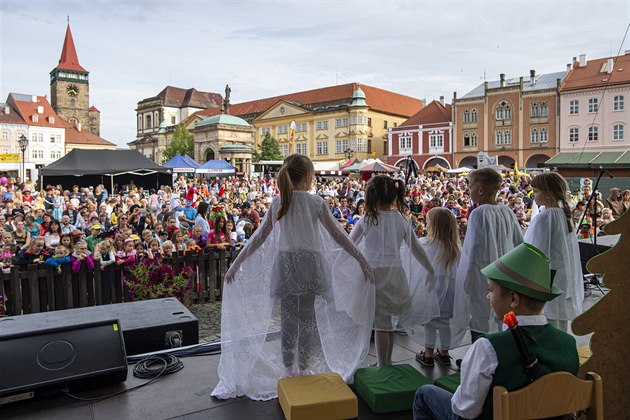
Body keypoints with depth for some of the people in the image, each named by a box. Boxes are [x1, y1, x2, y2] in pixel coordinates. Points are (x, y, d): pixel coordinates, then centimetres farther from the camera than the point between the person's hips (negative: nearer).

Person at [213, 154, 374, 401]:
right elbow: (338, 236, -6)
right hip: (309, 263, -2)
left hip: (284, 264, 3)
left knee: (287, 319, 11)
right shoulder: (316, 202, -7)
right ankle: (304, 367, 22)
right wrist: (362, 261, 1)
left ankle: (288, 370, 22)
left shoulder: (277, 203, 1)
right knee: (307, 318, 9)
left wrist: (235, 264, 10)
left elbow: (259, 238, 2)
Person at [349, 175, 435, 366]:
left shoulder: (366, 221, -10)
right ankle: (388, 364, 30)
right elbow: (416, 249, 5)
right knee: (389, 323, 16)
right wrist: (430, 271, 17)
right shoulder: (402, 220, 0)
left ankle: (383, 367, 13)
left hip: (374, 274, -4)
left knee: (381, 324, 4)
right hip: (395, 273, 4)